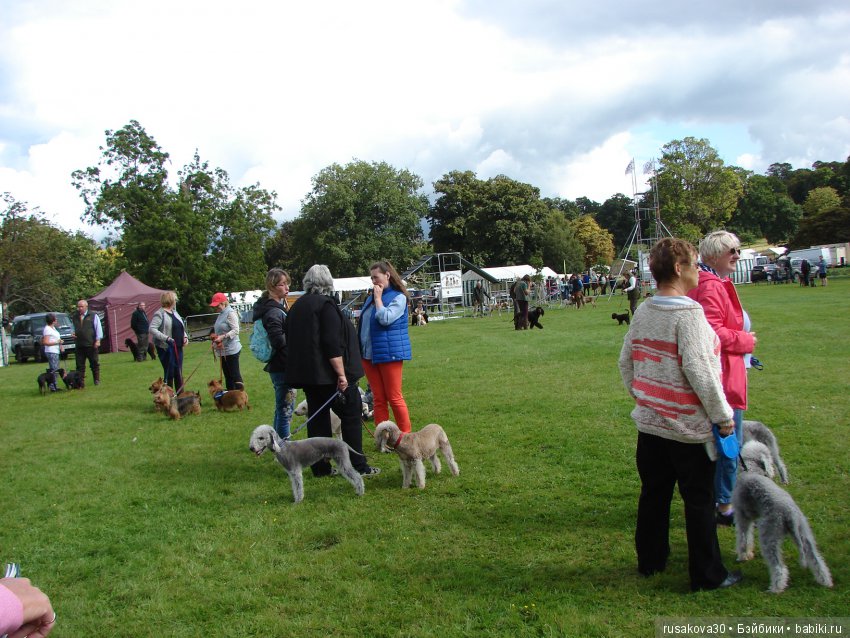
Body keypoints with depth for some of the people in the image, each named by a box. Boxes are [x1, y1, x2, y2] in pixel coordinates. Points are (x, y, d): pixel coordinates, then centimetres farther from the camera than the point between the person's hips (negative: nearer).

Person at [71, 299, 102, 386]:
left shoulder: (93, 316, 2)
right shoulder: (74, 317, 14)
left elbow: (98, 328, -1)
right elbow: (74, 328, 25)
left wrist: (98, 340, -9)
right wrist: (73, 334, 3)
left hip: (91, 345, -3)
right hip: (79, 345, 3)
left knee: (94, 364, 5)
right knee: (80, 365, 2)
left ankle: (97, 380, 15)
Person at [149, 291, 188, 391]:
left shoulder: (174, 312, 14)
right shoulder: (160, 314, -11)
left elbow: (181, 327, 24)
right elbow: (152, 329, -20)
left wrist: (185, 336, 4)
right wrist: (166, 338, -27)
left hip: (178, 347, 7)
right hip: (166, 348, -7)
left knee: (179, 373, 11)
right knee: (169, 373, -3)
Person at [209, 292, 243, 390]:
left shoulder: (230, 313, -12)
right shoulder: (221, 314, 16)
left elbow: (235, 330, -20)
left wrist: (222, 337, -27)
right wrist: (215, 337, 11)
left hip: (231, 349, -10)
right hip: (223, 350, 10)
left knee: (235, 375, -9)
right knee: (227, 375, 13)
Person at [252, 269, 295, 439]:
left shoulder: (277, 306, 12)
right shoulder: (273, 311, -20)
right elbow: (279, 341, -28)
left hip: (277, 365, 11)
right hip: (281, 366, -11)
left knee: (282, 407, 21)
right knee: (286, 408, -2)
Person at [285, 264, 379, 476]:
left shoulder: (296, 306, 14)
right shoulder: (325, 304, -12)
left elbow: (292, 341, 21)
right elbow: (333, 343, -20)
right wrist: (341, 373, -20)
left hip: (306, 372, 8)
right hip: (328, 374, -8)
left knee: (317, 418, 11)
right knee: (350, 415, 0)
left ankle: (320, 467, 13)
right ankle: (357, 465, 1)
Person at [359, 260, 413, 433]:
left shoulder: (398, 297, -8)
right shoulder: (371, 297, 13)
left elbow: (385, 319, -22)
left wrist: (378, 298, -12)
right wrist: (359, 350, 16)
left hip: (389, 353, -7)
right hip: (369, 354, 7)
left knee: (394, 398, -1)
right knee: (378, 399, 9)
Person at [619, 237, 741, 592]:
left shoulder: (643, 312, 4)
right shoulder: (688, 314, -17)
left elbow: (625, 360, 10)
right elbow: (697, 367, -21)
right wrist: (723, 414, -11)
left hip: (649, 422, 7)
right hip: (689, 426, -7)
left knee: (653, 494, 17)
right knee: (699, 500, 6)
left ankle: (650, 560, 31)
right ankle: (707, 575, 18)